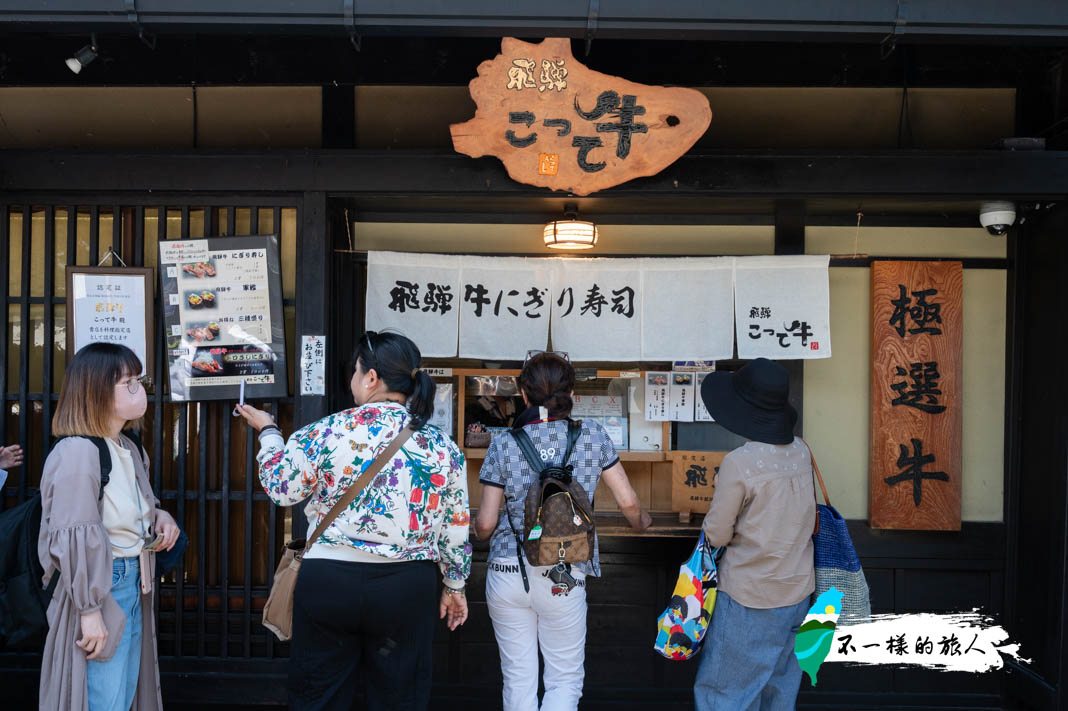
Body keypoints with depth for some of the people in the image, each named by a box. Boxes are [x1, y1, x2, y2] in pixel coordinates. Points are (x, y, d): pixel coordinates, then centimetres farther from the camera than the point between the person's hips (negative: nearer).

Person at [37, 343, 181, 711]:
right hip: (101, 588, -9)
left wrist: (160, 519, 3)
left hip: (134, 584, 9)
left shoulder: (130, 450, 9)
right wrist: (89, 610, -21)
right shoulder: (78, 451, -19)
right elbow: (75, 539, -22)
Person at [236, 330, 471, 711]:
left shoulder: (329, 431, -9)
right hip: (407, 586, 2)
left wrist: (268, 431, 19)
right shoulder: (442, 447, -3)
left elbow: (280, 488, 3)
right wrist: (454, 585, 16)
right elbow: (455, 529, 2)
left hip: (328, 580, -1)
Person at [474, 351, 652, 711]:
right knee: (565, 681, 13)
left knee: (518, 681, 13)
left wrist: (483, 532, 24)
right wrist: (642, 521, 27)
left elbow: (485, 523, 0)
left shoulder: (503, 445, -2)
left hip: (506, 575, 1)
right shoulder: (593, 437, -2)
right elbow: (628, 501, 4)